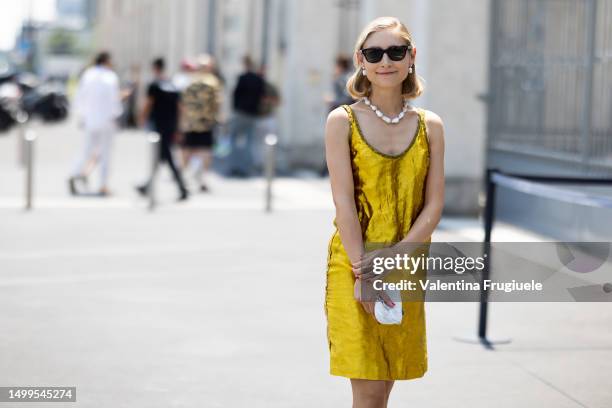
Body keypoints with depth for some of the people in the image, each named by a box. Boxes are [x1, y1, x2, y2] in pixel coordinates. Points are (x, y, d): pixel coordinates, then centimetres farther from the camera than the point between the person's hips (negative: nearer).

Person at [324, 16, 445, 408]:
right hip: (353, 265, -3)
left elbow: (434, 204, -1)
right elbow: (343, 200, -9)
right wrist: (362, 271, -16)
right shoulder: (343, 121, -3)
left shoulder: (430, 126, 4)